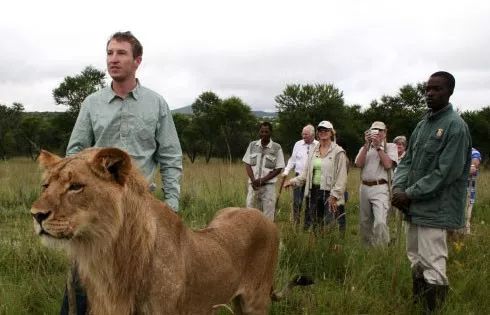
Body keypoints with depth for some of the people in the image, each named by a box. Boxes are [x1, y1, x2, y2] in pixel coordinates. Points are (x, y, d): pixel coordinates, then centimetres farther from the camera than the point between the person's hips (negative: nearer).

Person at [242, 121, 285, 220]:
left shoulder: (277, 148, -2)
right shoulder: (252, 145, 7)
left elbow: (278, 169, -2)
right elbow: (247, 164, 7)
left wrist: (263, 180, -12)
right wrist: (253, 180, -9)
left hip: (268, 185, -2)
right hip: (253, 185, 3)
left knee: (268, 216, -1)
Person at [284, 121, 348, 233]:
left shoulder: (338, 152, -4)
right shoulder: (314, 151, 14)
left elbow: (341, 177, -8)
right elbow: (306, 172, 15)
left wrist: (334, 196, -15)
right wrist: (293, 181, 1)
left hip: (329, 192, -6)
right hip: (314, 191, 6)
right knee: (316, 224, 11)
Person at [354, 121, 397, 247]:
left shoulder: (390, 146, 8)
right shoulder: (365, 148, 17)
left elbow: (388, 164, -9)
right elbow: (359, 164, -1)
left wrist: (378, 146, -8)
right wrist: (367, 144, -6)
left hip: (380, 188, -4)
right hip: (364, 188, 5)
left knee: (380, 222, -20)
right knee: (365, 223, 11)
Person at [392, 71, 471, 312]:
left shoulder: (455, 126, -11)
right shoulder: (423, 124, 13)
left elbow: (445, 173, -18)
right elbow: (407, 160, 14)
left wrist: (410, 194, -16)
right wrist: (398, 188, -4)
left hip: (435, 209, -8)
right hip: (414, 207, 8)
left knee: (433, 268, -6)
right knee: (416, 263, 17)